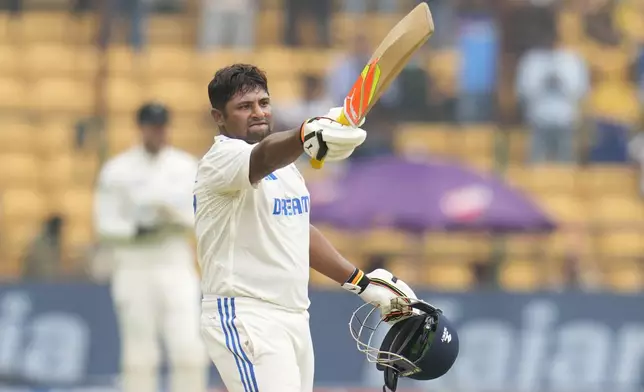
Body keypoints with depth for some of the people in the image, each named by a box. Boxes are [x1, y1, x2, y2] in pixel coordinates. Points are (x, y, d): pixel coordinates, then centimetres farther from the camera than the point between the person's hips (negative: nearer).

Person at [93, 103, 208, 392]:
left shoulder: (186, 167, 8)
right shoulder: (117, 170, 0)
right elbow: (105, 225, -2)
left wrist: (173, 213, -15)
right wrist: (136, 230, -19)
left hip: (176, 265, 2)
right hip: (133, 267, -2)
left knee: (189, 346, -7)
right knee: (139, 352, 1)